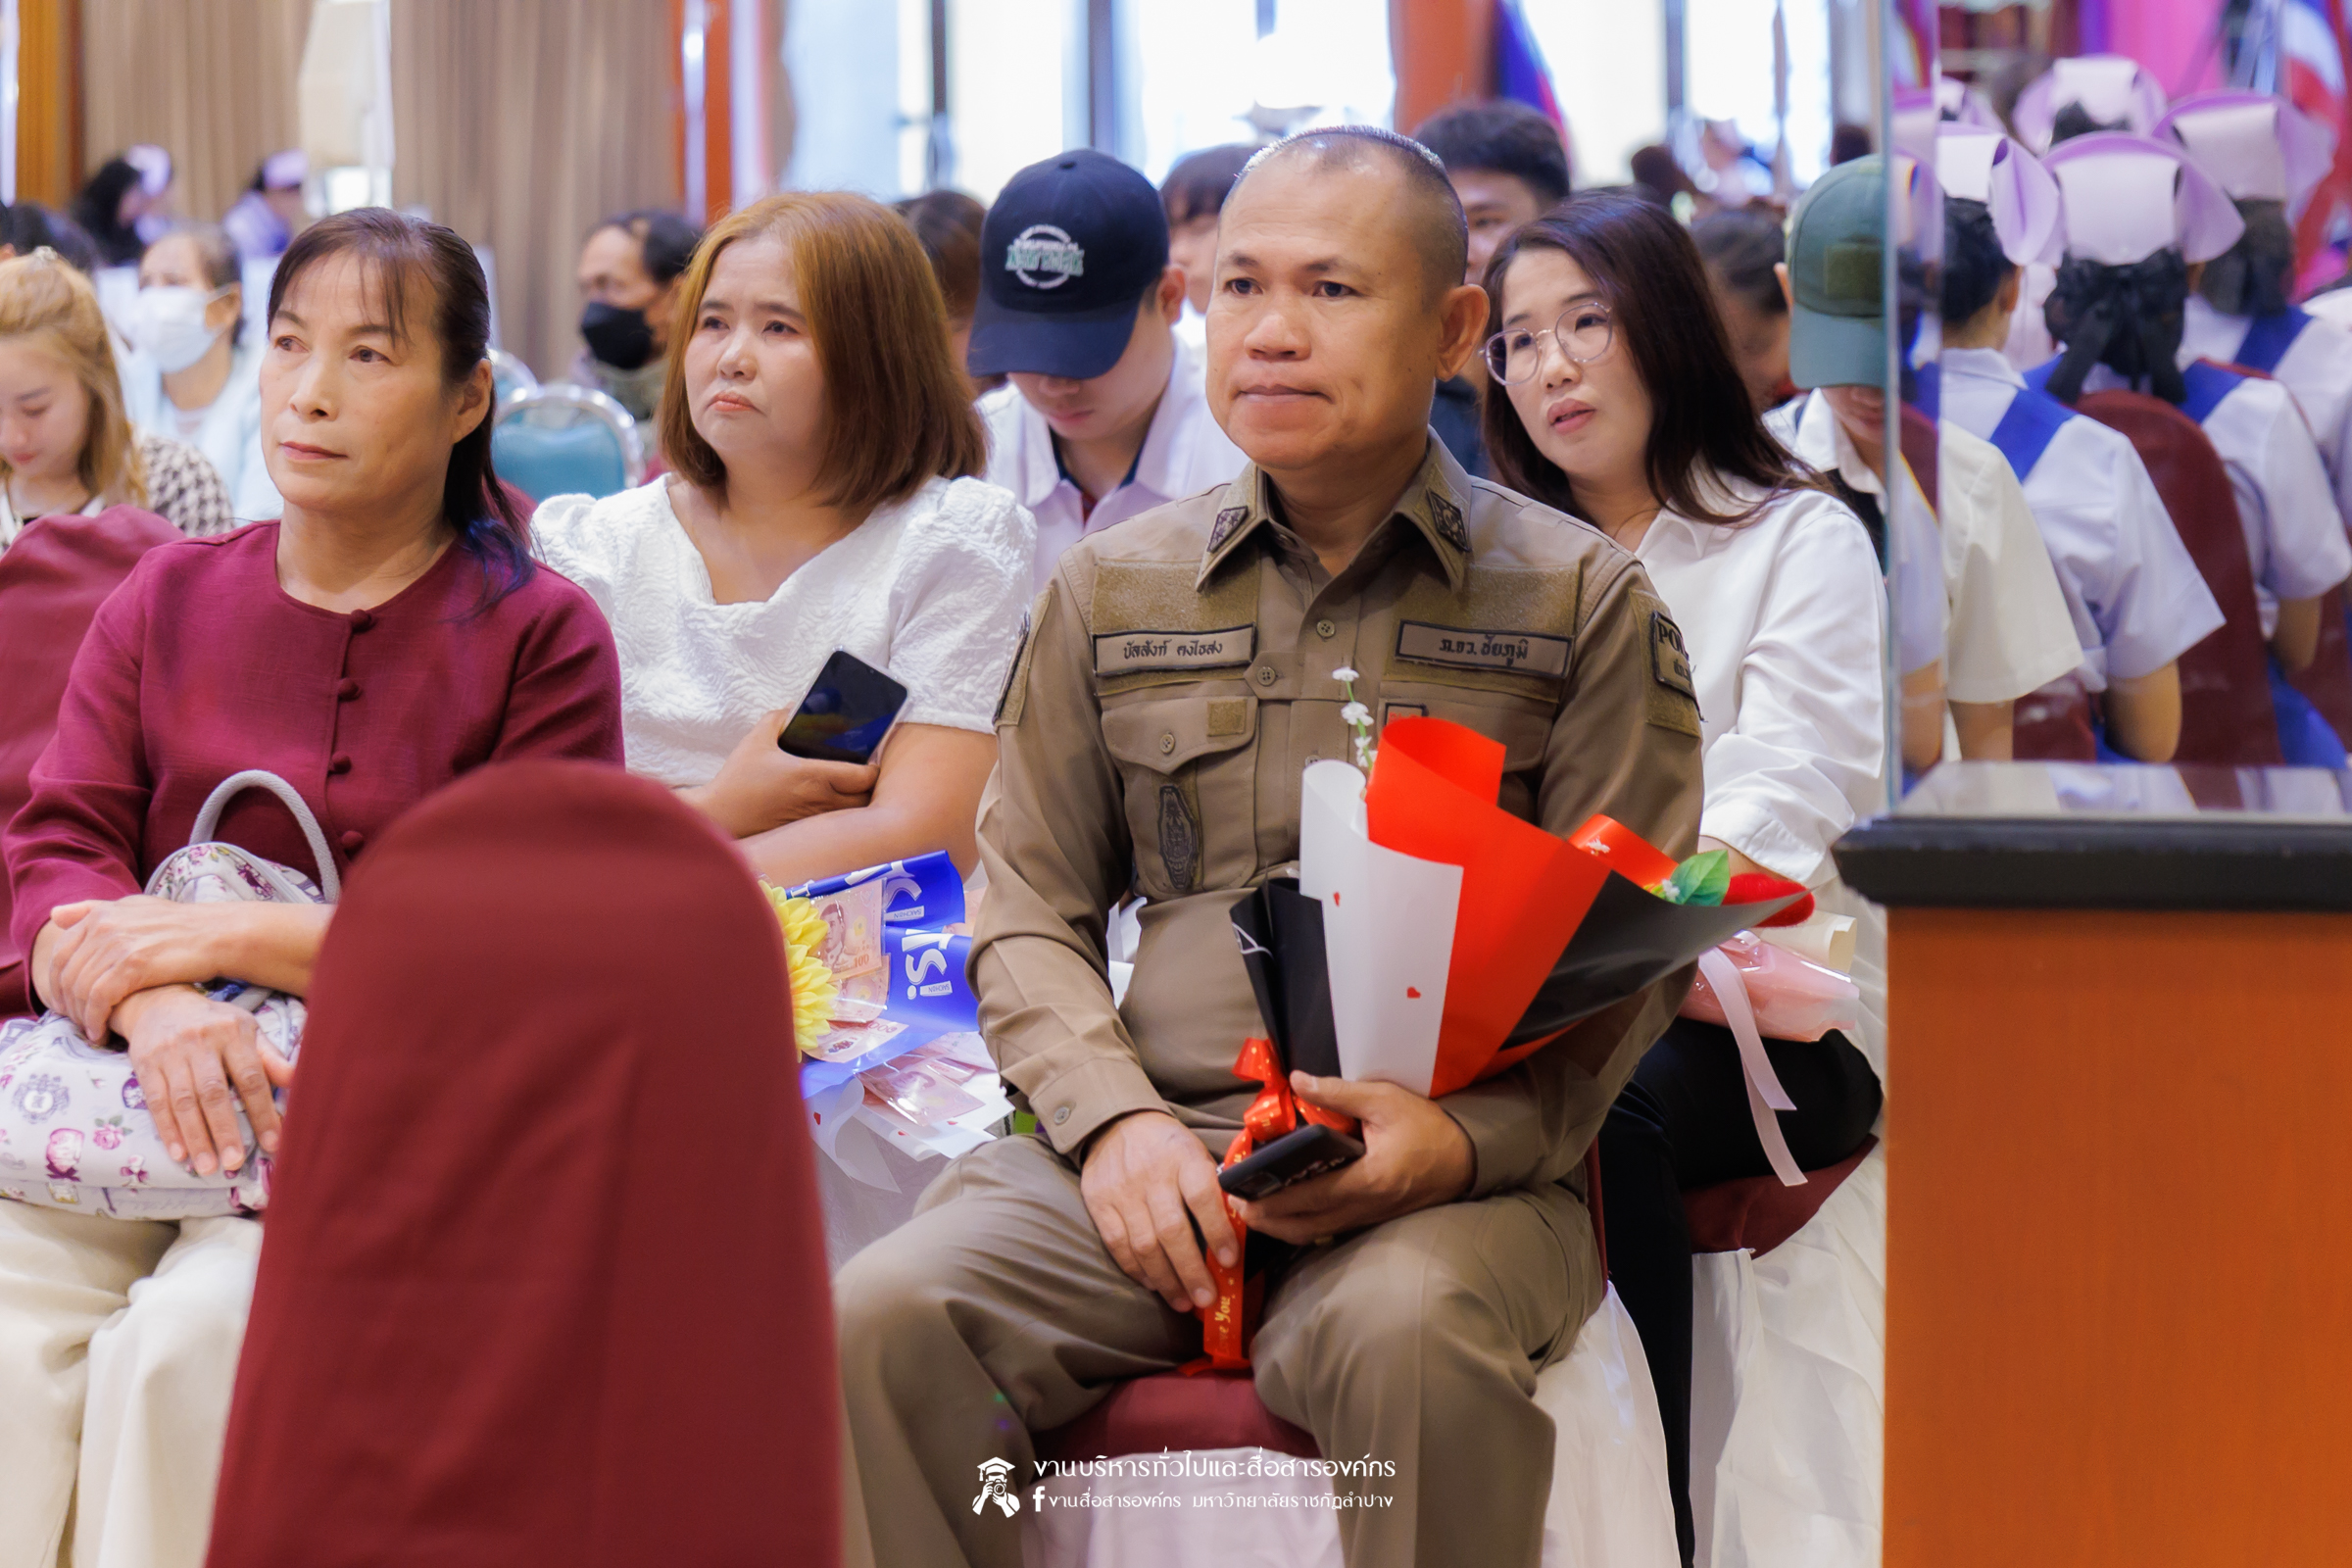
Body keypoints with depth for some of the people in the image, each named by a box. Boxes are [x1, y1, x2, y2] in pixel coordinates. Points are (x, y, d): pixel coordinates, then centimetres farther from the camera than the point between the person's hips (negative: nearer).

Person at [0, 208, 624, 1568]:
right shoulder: (167, 600, 16)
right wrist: (154, 1009, -18)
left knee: (191, 1333, -30)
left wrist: (217, 937, -13)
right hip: (148, 1084, 3)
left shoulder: (543, 635, 3)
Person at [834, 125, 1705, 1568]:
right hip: (1153, 1143, 3)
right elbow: (1031, 915, 17)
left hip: (1456, 1171, -2)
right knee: (878, 1323, -26)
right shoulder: (1110, 592, 17)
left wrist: (1463, 1138, -15)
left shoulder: (1585, 603, 9)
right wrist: (1116, 1120, -4)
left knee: (1404, 1331, -38)